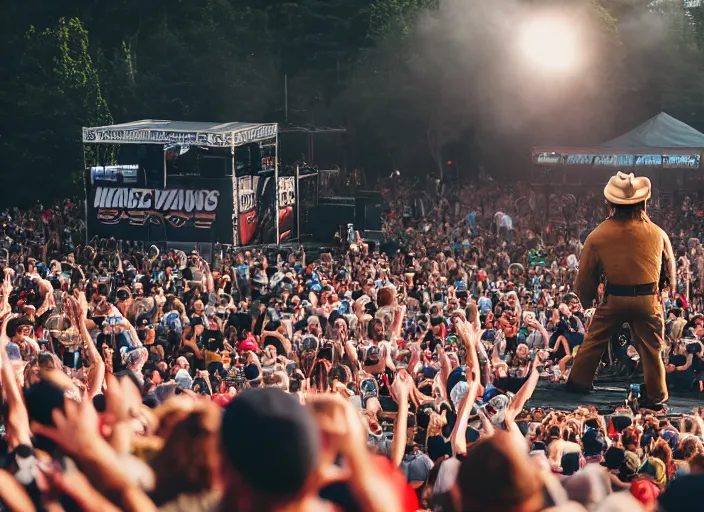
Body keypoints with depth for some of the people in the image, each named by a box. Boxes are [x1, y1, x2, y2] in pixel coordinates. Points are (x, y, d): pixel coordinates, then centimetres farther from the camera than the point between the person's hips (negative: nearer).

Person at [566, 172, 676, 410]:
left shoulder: (598, 235, -8)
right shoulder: (656, 233, -7)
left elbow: (586, 274, 2)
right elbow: (670, 266, 8)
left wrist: (586, 298, 20)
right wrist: (670, 288, 27)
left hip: (614, 298, 0)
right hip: (648, 299, 0)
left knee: (594, 340, 17)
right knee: (651, 348, 12)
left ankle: (578, 381, 27)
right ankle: (656, 397, 19)